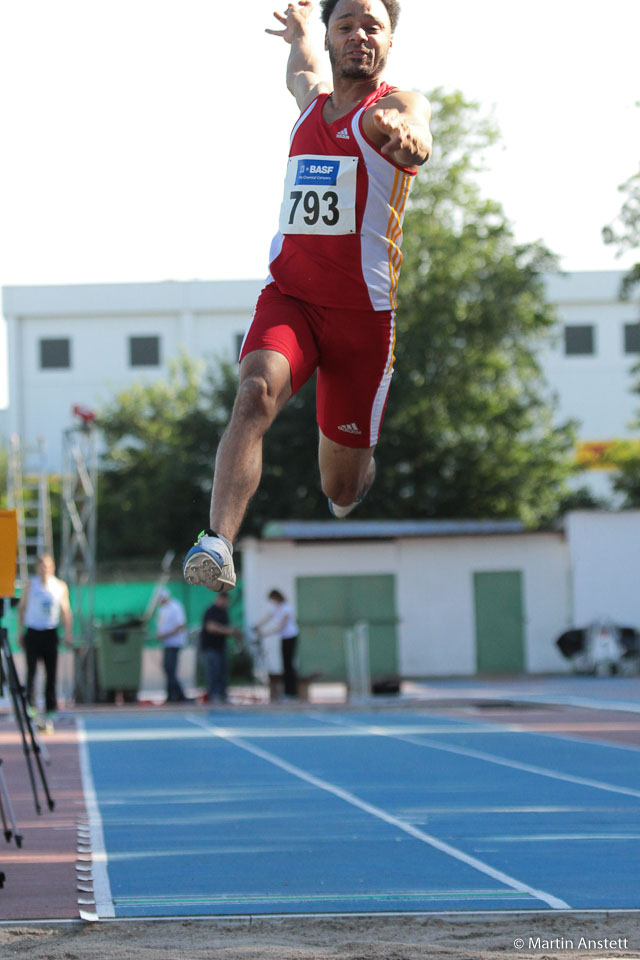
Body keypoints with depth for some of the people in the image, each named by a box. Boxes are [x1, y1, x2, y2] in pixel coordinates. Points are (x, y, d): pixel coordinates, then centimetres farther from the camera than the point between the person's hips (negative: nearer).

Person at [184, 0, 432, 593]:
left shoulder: (396, 106, -4)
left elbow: (417, 144, -31)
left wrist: (406, 139, -53)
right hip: (288, 297, 3)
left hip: (363, 310, -3)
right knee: (255, 394, -30)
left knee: (341, 488, 7)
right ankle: (218, 543, -44)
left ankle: (362, 472, 45)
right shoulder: (312, 101, 12)